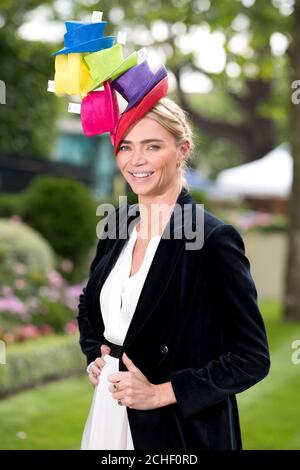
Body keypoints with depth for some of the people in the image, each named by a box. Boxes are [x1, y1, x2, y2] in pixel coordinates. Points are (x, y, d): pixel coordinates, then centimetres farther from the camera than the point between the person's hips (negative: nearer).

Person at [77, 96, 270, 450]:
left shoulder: (214, 238, -17)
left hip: (182, 432, -6)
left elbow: (252, 359, -16)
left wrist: (160, 393, -16)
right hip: (108, 415, 6)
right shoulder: (116, 224, 2)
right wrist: (94, 359, 3)